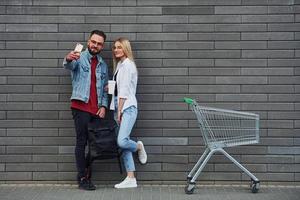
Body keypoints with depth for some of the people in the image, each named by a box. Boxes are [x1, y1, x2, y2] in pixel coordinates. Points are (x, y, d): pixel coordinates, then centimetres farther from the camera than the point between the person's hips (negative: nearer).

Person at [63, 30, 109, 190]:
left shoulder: (103, 65, 17)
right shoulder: (79, 58, 1)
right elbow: (69, 65, -23)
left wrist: (103, 106, 2)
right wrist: (68, 59, -47)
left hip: (96, 109, 5)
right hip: (80, 106, -5)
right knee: (81, 142, -6)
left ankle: (88, 176, 18)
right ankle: (82, 179, -3)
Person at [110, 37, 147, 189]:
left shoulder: (127, 64, -7)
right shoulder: (119, 65, 21)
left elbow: (124, 90, -12)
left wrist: (119, 111, -13)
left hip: (127, 107, -9)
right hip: (119, 107, 9)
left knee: (122, 141, -23)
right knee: (123, 144, 3)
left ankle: (139, 147, 9)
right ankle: (131, 179, 5)